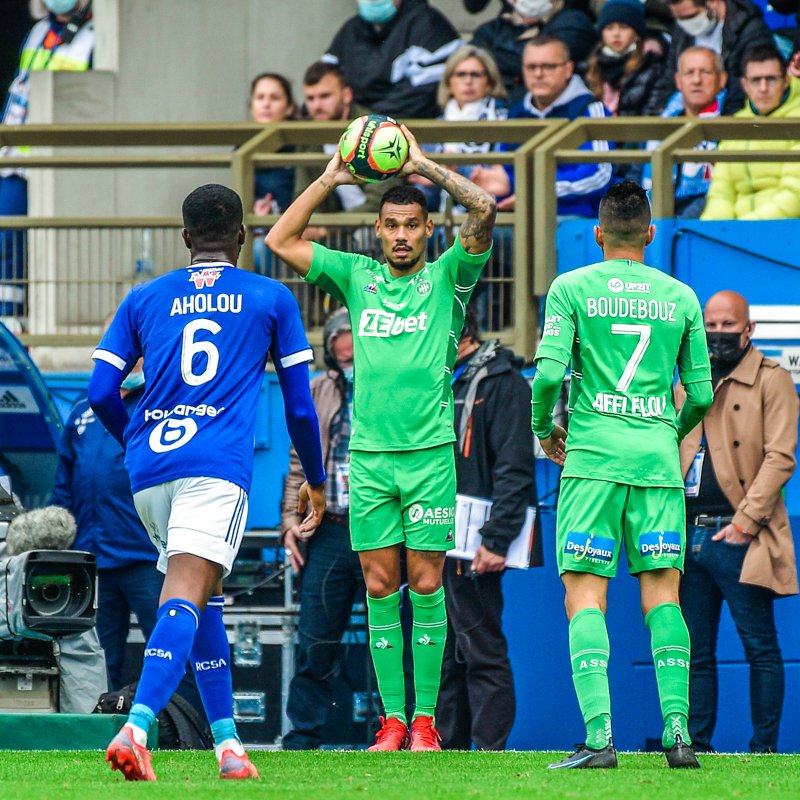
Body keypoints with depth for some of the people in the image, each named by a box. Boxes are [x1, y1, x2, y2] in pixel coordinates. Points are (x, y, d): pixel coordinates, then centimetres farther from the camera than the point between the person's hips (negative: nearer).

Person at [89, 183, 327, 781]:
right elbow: (300, 405, 13)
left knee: (204, 597, 19)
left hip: (149, 464, 4)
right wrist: (315, 480, 27)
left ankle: (228, 743, 20)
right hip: (217, 464, -4)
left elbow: (102, 393, 11)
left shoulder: (145, 299, 16)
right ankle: (134, 731, -36)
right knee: (185, 599, -16)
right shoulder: (271, 299, 11)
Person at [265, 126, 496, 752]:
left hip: (430, 451, -3)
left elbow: (484, 210, -9)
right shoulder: (355, 277, 12)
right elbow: (281, 240, 10)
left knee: (425, 583, -2)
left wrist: (424, 166, -8)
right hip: (368, 453, 3)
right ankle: (392, 719, 5)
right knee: (380, 586, 2)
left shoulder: (447, 277, 4)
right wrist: (330, 178, 4)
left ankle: (425, 720, 1)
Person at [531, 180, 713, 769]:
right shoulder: (680, 298, 9)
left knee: (585, 595, -3)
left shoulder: (571, 289, 1)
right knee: (663, 592, 5)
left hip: (593, 456, -2)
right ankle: (677, 727, -6)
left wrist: (545, 430, 11)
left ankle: (599, 735, -16)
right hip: (658, 458, 2)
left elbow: (549, 373, -8)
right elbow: (701, 393, 9)